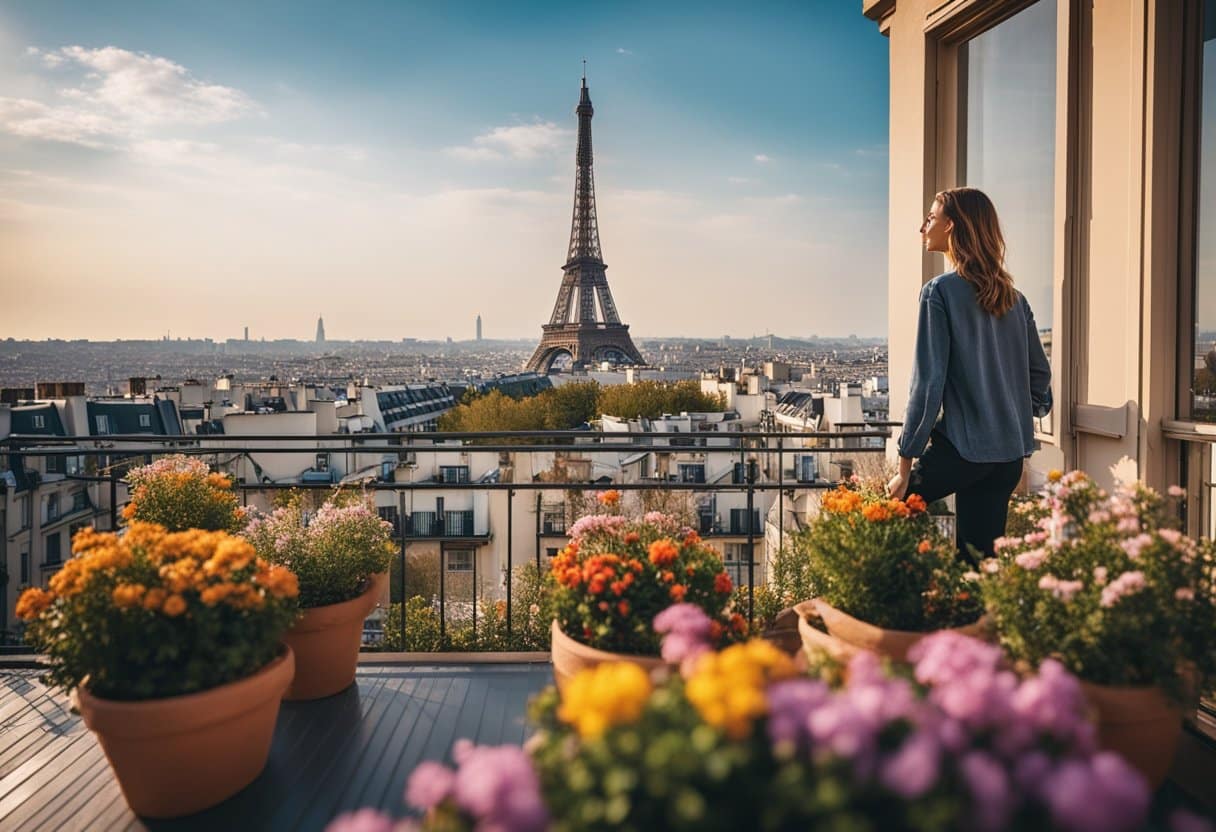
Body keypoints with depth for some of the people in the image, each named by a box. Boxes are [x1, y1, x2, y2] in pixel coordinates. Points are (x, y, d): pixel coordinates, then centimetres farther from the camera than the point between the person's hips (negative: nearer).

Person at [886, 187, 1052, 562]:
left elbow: (928, 382, -14)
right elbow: (1040, 372, 15)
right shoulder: (1013, 298, 11)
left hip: (961, 448, -7)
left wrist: (905, 464, -10)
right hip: (1010, 453, 7)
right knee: (979, 557, 11)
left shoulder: (940, 291, -10)